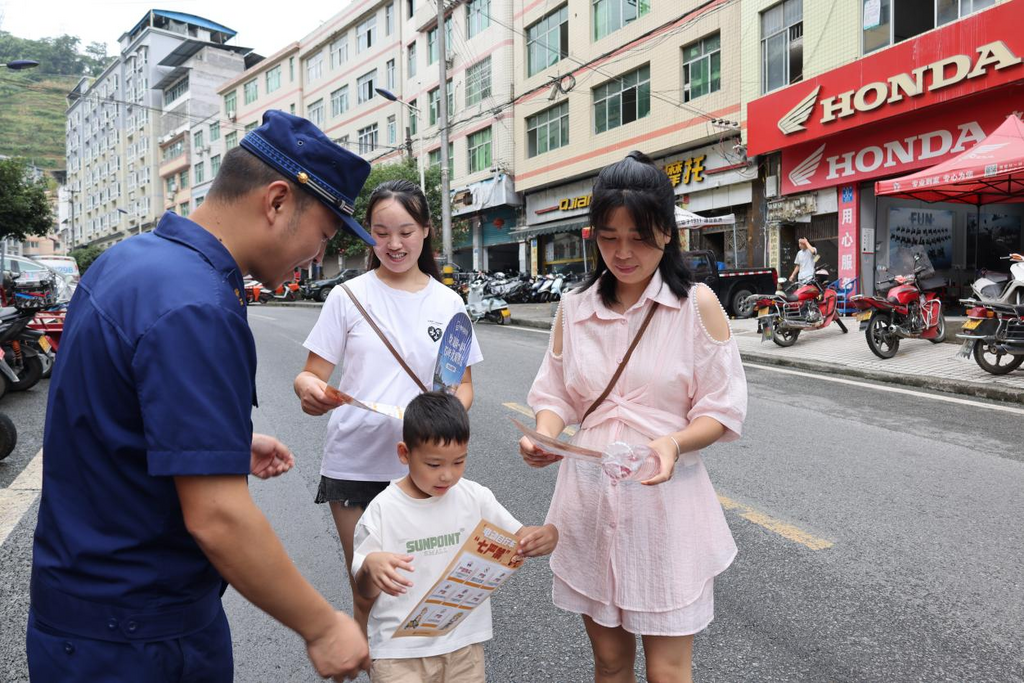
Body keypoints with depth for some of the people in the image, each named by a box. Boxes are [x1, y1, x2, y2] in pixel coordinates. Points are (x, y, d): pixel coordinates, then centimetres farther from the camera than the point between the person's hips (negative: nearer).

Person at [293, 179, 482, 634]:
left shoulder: (448, 303, 4)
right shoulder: (350, 295, -1)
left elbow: (463, 383, 9)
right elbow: (313, 374, 0)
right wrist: (309, 389, -24)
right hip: (355, 465, -1)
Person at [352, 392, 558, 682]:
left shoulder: (475, 498, -5)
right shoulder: (383, 509, -11)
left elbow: (520, 540, 1)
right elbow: (365, 591, -5)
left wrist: (546, 536, -23)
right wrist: (371, 567, -28)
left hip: (464, 644, 2)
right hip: (400, 648, -2)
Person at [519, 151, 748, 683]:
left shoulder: (697, 304, -5)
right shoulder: (574, 308, 4)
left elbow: (722, 410, -4)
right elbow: (555, 395, 8)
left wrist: (674, 443, -23)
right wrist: (544, 435, -14)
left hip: (666, 503, -3)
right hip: (589, 503, 3)